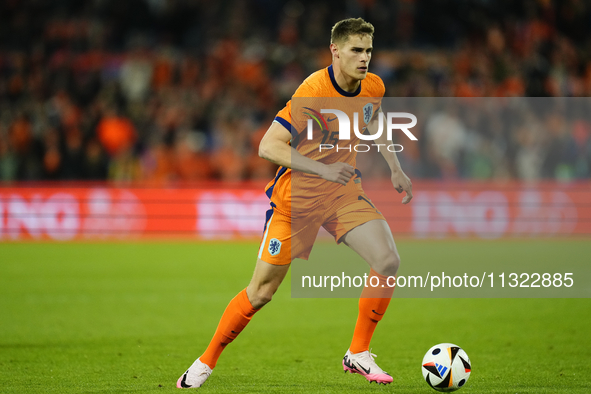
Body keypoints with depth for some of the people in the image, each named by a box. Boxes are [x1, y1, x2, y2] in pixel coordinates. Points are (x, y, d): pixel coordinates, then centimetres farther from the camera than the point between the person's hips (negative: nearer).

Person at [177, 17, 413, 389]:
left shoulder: (373, 87, -4)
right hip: (297, 194, -5)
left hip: (343, 190, 5)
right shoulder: (314, 90, -24)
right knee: (262, 290, -2)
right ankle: (206, 362, 16)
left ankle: (359, 353, 0)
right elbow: (268, 146, -29)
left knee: (388, 261, -15)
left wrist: (396, 169, 15)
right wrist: (323, 169, -36)